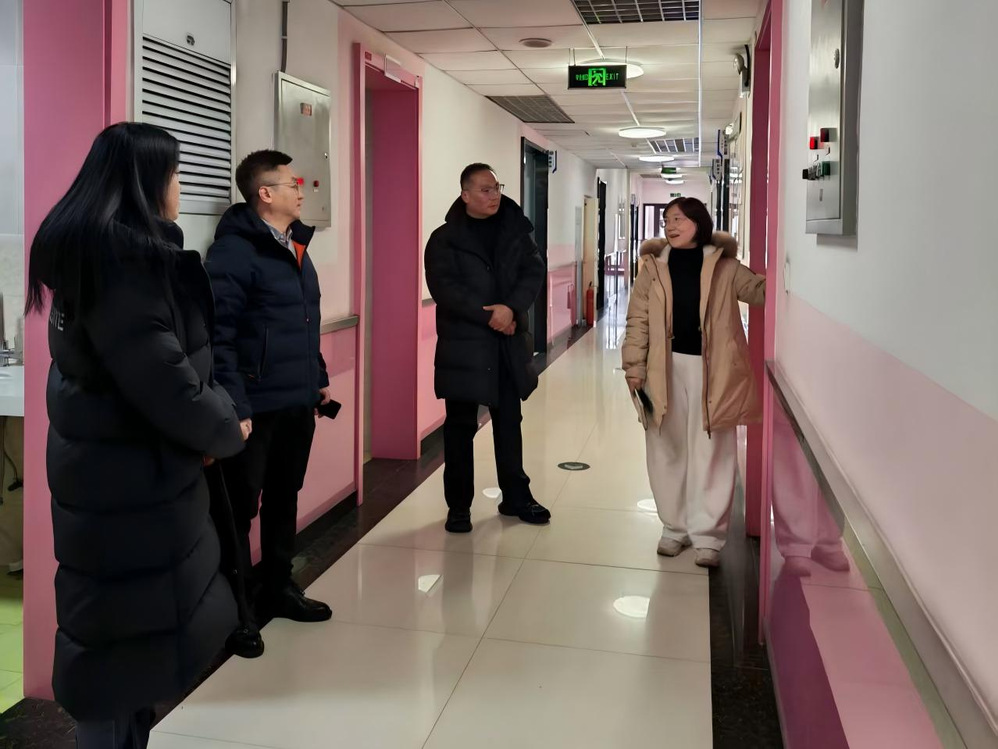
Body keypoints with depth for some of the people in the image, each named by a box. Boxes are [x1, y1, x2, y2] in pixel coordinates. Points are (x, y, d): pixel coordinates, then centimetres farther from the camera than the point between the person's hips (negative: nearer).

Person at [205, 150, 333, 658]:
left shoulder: (295, 246, 14)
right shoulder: (233, 251, -14)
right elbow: (218, 335, -19)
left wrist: (320, 380, 19)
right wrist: (234, 406, -22)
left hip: (299, 402, 9)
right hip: (256, 406, -8)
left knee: (284, 497, 19)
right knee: (241, 506, 3)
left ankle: (277, 587, 35)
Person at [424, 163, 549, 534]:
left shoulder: (515, 231, 7)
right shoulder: (445, 238, -4)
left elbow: (534, 271, -2)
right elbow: (445, 288, -14)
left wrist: (511, 308, -19)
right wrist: (489, 316, -19)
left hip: (509, 344, 4)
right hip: (463, 345, -4)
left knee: (509, 422, 14)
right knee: (460, 427, 4)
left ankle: (515, 496, 27)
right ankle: (458, 505, 15)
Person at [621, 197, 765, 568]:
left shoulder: (724, 266, 3)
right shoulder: (654, 267, 5)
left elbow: (760, 290, -1)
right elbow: (638, 320, 4)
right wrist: (634, 367, -2)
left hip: (710, 368, -1)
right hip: (666, 367, 2)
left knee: (710, 452, 3)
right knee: (668, 450, 9)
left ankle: (707, 534, 11)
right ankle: (675, 526, 23)